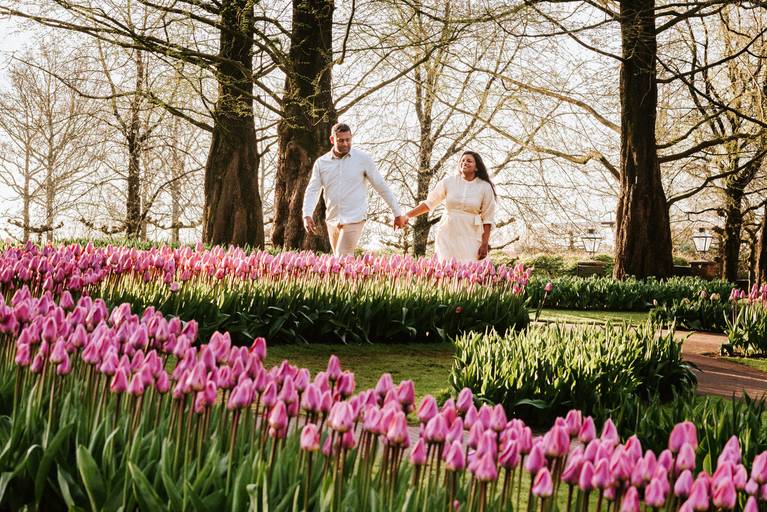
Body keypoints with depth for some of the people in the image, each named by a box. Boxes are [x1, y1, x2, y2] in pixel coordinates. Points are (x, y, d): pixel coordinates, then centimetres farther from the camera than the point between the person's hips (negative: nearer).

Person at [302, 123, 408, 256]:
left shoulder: (363, 158, -3)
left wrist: (398, 214, 0)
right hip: (332, 220, 4)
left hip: (354, 220, -4)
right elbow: (312, 190, -1)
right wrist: (307, 215, -18)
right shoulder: (321, 163, 4)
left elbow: (382, 187, 0)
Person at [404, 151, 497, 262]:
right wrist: (407, 215, 5)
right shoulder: (448, 182, 4)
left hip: (470, 239, -1)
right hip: (446, 236, 1)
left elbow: (488, 218, 1)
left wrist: (485, 244, -4)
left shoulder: (485, 187, 1)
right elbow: (429, 203, 10)